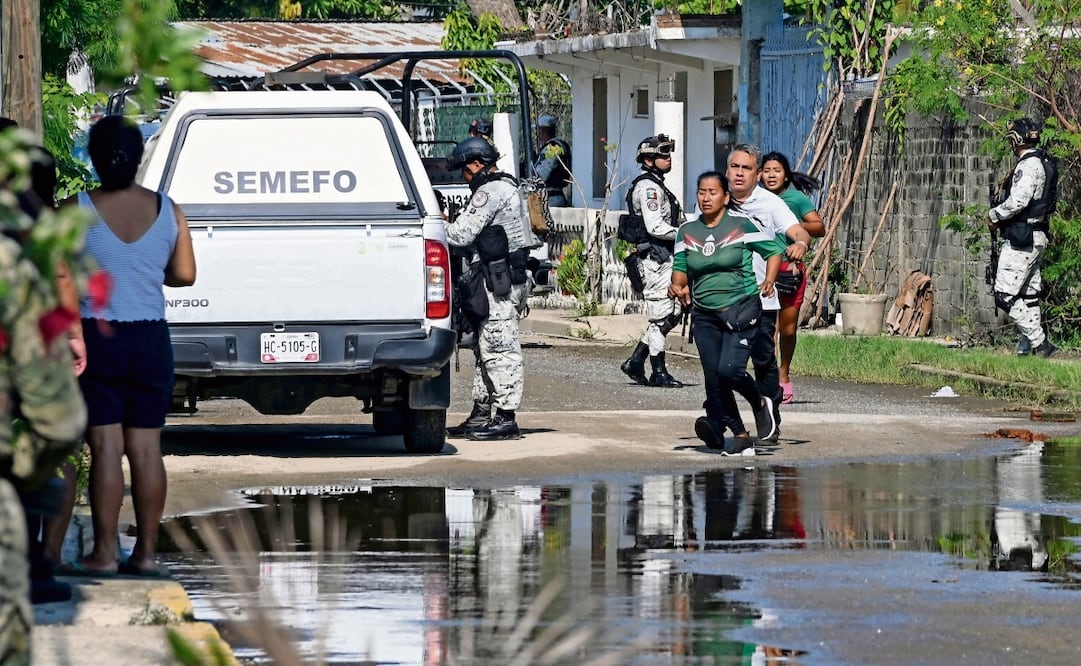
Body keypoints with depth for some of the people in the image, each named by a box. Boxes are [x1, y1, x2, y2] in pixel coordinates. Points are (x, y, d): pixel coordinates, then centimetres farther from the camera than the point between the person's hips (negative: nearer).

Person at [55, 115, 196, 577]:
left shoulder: (76, 211, -9)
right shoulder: (167, 210, 1)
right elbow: (184, 275, 6)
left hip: (97, 336, -3)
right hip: (151, 339, 3)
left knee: (106, 446, -3)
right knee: (147, 448, 7)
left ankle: (104, 553, -4)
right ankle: (146, 552, 8)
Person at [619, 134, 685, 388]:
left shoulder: (658, 186, 20)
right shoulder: (648, 188, -12)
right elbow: (656, 228, -21)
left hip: (665, 259, 10)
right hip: (655, 259, -10)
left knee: (672, 313, 12)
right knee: (661, 315, -6)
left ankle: (635, 362, 16)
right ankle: (659, 372, 0)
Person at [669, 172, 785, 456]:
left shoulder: (742, 225, -4)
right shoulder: (686, 232, 9)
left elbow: (774, 250, 3)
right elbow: (680, 268, 15)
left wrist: (769, 280, -13)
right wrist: (677, 284, -7)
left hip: (741, 309, -5)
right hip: (704, 315, 5)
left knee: (729, 370, -20)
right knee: (713, 380, 0)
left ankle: (760, 404, 12)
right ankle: (741, 437, 11)